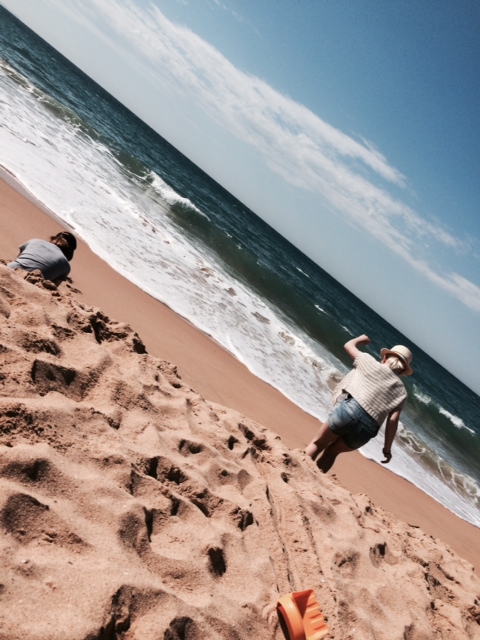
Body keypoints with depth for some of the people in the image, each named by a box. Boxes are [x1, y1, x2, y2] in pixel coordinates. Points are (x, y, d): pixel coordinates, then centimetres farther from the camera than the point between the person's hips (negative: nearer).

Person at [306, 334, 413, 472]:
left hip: (350, 410, -3)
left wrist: (360, 339, 46)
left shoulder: (371, 363, 11)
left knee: (317, 444, 16)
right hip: (367, 430, 3)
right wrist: (387, 448, 8)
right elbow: (393, 421, 4)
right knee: (331, 452, 24)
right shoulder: (401, 392, 15)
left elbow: (348, 345, 25)